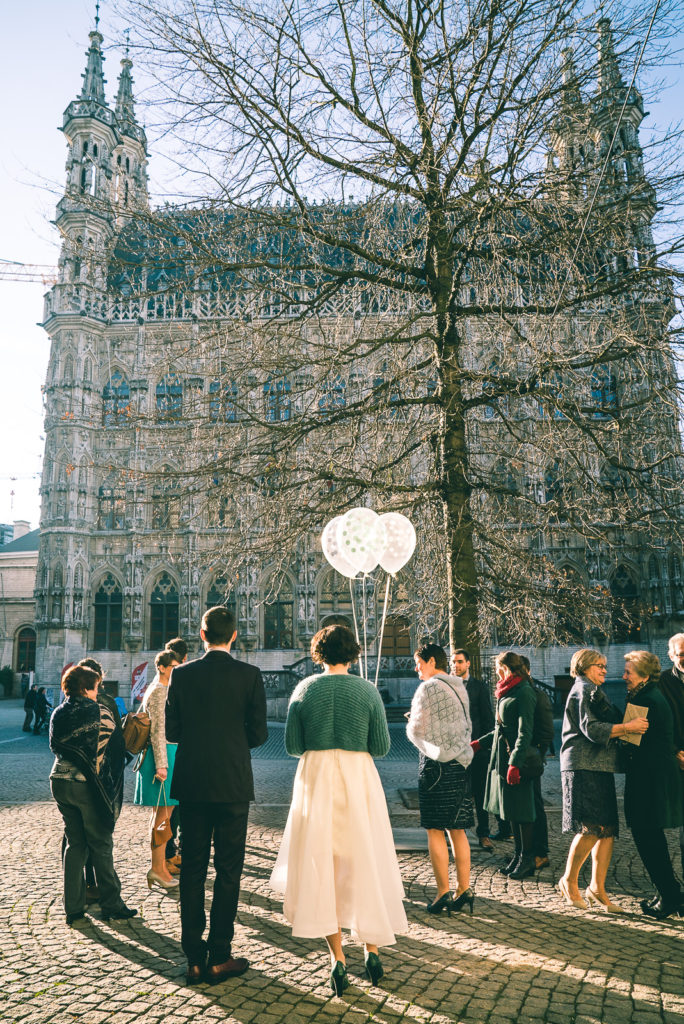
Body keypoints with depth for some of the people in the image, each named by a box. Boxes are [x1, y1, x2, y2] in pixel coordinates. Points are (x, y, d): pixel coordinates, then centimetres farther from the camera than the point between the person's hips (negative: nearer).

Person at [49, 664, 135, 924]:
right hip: (88, 786, -5)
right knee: (101, 845, 6)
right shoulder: (100, 712, -12)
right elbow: (111, 748, -8)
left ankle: (73, 908, 19)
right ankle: (111, 905, 16)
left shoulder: (58, 714, 4)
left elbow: (55, 747, 13)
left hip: (60, 782, 6)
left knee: (74, 844, 15)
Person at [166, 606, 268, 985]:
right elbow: (259, 733, -6)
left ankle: (195, 958, 20)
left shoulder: (182, 674, -3)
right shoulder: (249, 675, -9)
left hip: (191, 784, 2)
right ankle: (219, 958, 16)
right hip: (232, 783, -2)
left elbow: (171, 731, 1)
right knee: (228, 869, 9)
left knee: (192, 869, 13)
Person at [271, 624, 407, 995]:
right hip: (358, 780, 0)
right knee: (363, 865, 15)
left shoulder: (304, 689, -3)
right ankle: (371, 950, 21)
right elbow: (381, 747, -4)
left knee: (320, 867, 10)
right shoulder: (367, 690, -4)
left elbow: (292, 745, -2)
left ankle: (337, 958, 11)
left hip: (315, 780, 0)